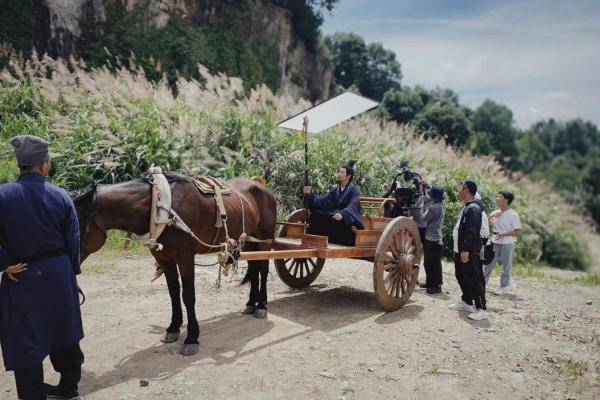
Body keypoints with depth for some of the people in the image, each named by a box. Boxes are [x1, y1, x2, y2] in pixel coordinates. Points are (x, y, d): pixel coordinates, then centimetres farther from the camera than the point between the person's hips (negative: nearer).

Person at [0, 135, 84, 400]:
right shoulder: (61, 197, -5)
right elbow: (73, 240, 0)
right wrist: (71, 272, 10)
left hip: (21, 276, -3)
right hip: (59, 273, 3)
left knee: (25, 339, 9)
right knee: (63, 331, 18)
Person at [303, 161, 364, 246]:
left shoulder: (354, 190, -7)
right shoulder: (335, 189, 12)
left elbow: (352, 206, -25)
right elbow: (322, 201, 5)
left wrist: (342, 214, -45)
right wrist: (310, 194, -11)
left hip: (349, 220, -5)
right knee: (316, 215, -14)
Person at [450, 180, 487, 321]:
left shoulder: (473, 208, -17)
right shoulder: (466, 207, 16)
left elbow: (471, 231, -24)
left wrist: (466, 250, -27)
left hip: (469, 251, -11)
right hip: (460, 250, 11)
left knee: (474, 279, -7)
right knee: (461, 276, 18)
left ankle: (481, 309, -3)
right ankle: (466, 302, 30)